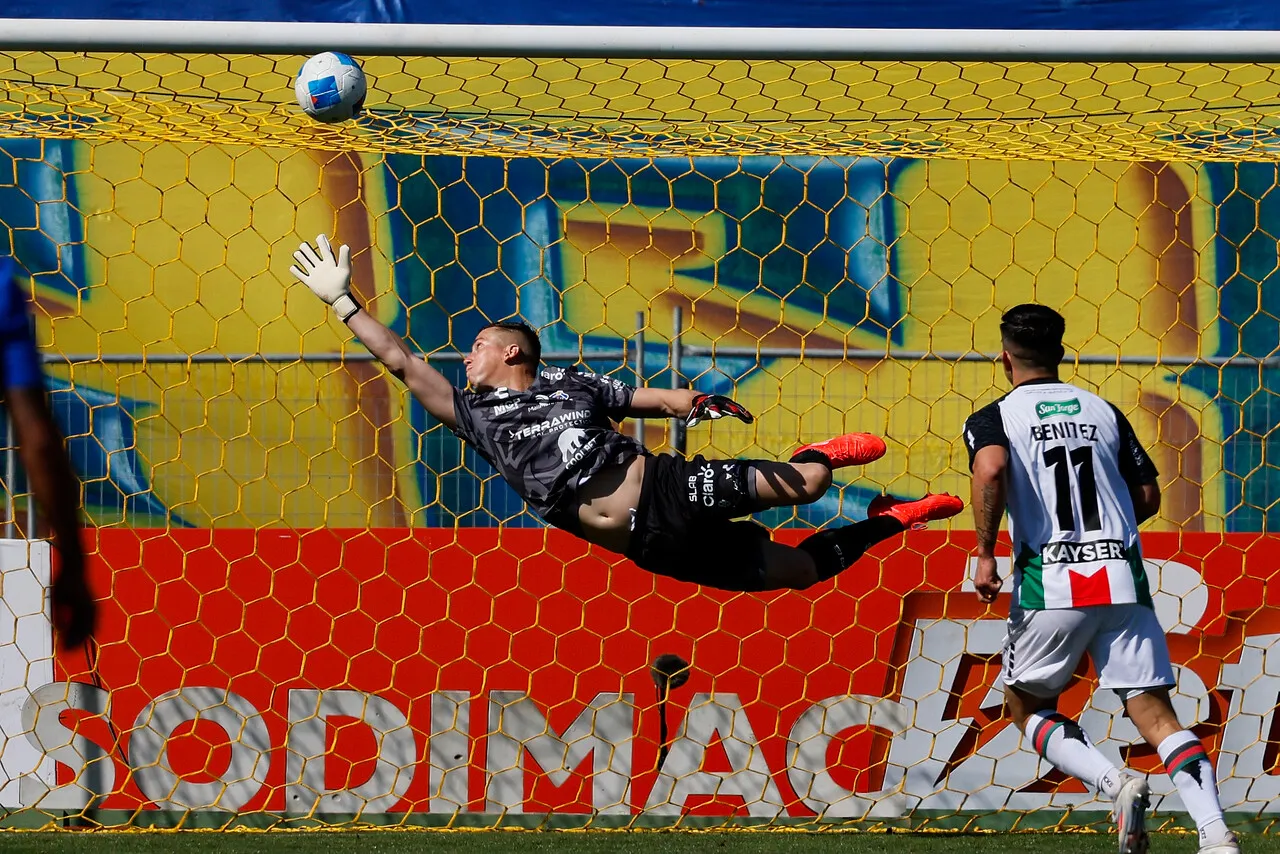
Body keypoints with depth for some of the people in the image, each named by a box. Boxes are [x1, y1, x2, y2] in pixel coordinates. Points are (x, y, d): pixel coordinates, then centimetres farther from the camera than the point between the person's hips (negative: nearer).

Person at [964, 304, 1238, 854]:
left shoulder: (992, 420, 5)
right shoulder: (1103, 411, 16)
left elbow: (991, 468, -18)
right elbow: (1148, 497, 16)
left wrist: (985, 554, -12)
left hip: (1049, 584, -3)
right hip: (1123, 578, 3)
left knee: (1027, 707, 16)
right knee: (1154, 711, -1)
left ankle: (1115, 784, -9)